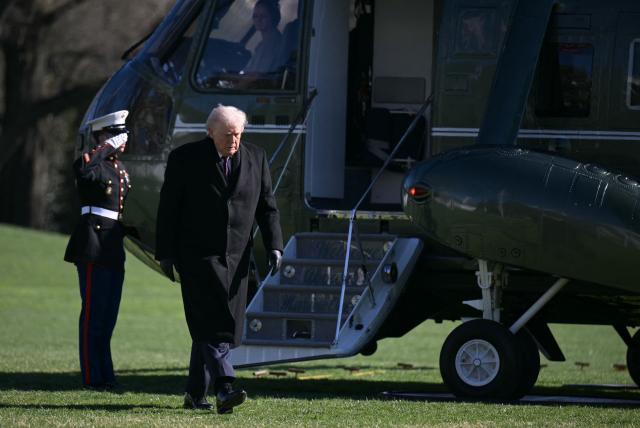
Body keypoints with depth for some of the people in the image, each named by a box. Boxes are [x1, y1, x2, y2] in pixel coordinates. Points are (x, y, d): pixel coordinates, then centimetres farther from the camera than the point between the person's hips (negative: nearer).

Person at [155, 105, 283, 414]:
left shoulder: (255, 159, 5)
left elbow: (267, 206, 8)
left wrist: (274, 247, -3)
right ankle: (224, 390, -26)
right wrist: (165, 255, -5)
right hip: (197, 256, -4)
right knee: (211, 322, -15)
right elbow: (168, 208, -2)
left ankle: (195, 393, 18)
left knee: (222, 327, 6)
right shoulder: (185, 159, -5)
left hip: (235, 259, 4)